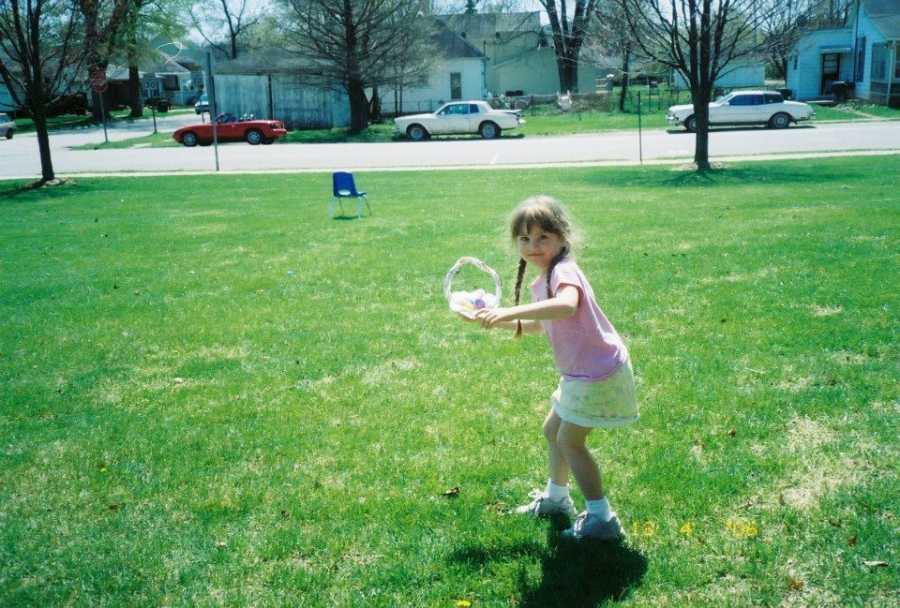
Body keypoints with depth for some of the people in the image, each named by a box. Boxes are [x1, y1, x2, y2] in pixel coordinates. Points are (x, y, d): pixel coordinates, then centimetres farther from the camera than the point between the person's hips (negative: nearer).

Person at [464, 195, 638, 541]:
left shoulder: (563, 271, -23)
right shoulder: (541, 283, 7)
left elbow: (566, 306, -46)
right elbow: (538, 326, 21)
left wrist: (509, 312, -48)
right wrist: (498, 321, 11)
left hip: (599, 375, -10)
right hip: (581, 373, 10)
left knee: (569, 440, -3)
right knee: (552, 430, 21)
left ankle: (601, 518, 8)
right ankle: (556, 497, 42)